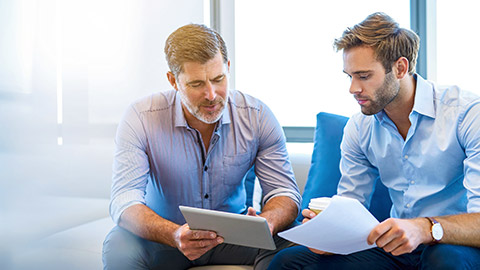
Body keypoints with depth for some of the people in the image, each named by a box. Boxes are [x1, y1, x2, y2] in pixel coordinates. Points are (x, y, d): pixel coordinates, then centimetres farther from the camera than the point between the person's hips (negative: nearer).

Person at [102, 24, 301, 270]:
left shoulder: (257, 116, -10)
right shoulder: (141, 118, -16)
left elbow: (285, 192, -9)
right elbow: (124, 201, -23)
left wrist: (266, 224, -34)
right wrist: (175, 235, -44)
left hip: (233, 233, 1)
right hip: (164, 237, 0)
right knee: (118, 248, -31)